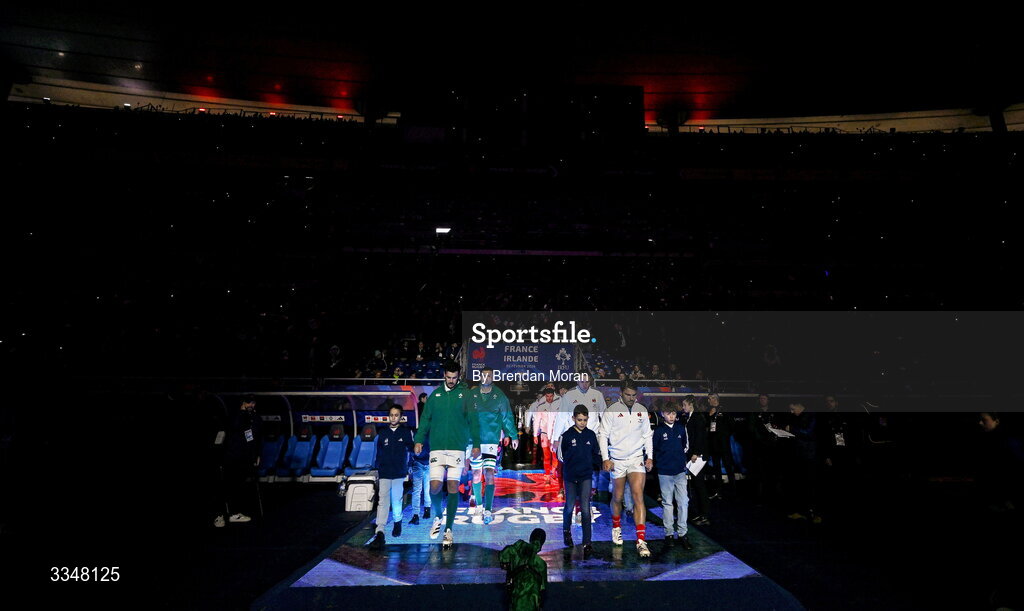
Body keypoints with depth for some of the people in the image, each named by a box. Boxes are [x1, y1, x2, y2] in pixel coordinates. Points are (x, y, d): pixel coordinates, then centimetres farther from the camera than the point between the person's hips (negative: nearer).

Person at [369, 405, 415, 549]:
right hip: (384, 473, 1)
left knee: (396, 501, 7)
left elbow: (411, 449, 7)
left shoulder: (406, 432, 4)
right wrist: (377, 470, 15)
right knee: (382, 501, -9)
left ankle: (398, 522, 36)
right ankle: (380, 534, -14)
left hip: (399, 473, -1)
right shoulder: (382, 432, 9)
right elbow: (378, 452, 15)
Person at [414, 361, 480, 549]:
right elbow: (426, 419, 11)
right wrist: (419, 440, 0)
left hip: (457, 447, -1)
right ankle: (437, 517, 25)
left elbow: (472, 420, 2)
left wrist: (476, 444, -4)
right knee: (435, 486, -4)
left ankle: (448, 529, 9)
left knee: (453, 487, -1)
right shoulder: (435, 394, 10)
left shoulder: (465, 394, 4)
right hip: (437, 447, 2)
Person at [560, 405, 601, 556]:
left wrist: (600, 465, 2)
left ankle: (587, 543, -1)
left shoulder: (591, 435, 1)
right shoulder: (567, 435, -7)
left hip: (586, 476, 1)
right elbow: (561, 456, -3)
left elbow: (596, 454, 11)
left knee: (585, 509, -6)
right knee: (570, 506, 13)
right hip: (570, 477, -1)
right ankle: (566, 530, 40)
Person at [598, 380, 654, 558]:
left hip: (637, 458, 1)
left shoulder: (642, 410, 6)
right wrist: (606, 458, -10)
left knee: (638, 496, -11)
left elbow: (647, 435, 13)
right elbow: (603, 435, -3)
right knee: (617, 497, 11)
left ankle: (641, 541, -12)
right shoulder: (611, 411, -5)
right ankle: (616, 527, 37)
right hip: (617, 460, -1)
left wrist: (649, 456, 6)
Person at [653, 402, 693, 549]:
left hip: (680, 471, 3)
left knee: (683, 502, 1)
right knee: (667, 503, 7)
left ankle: (682, 534, 10)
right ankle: (669, 533, 17)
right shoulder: (658, 430, -6)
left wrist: (684, 460, 11)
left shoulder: (681, 428, 5)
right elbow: (653, 450, -3)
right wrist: (661, 461, -4)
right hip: (665, 472, -3)